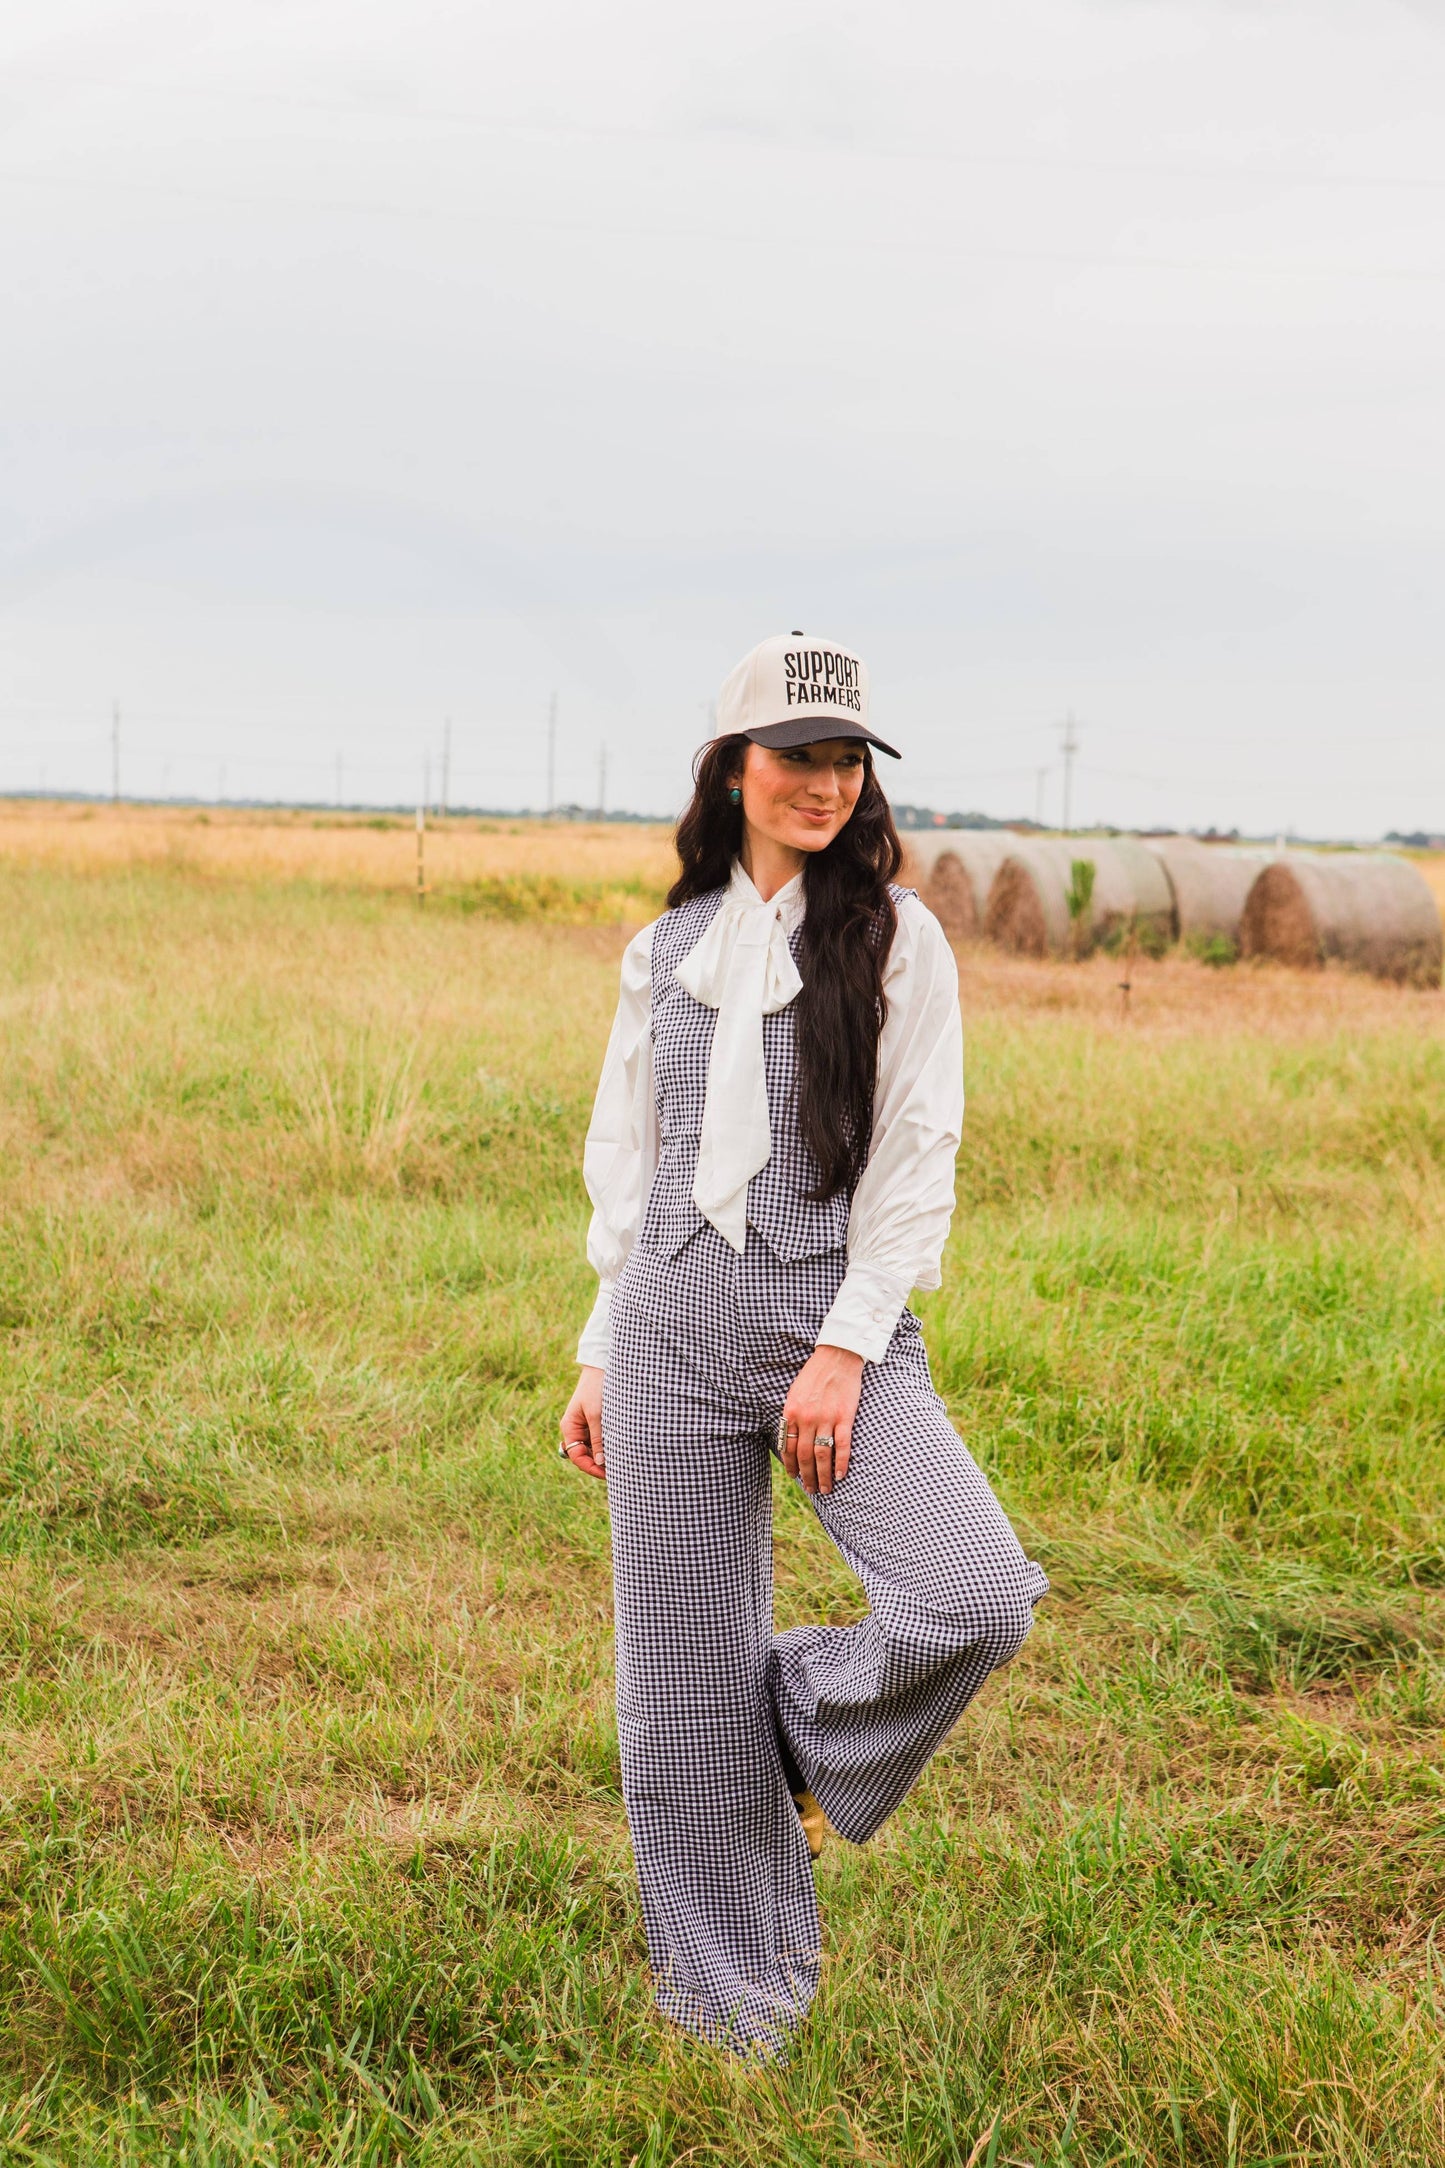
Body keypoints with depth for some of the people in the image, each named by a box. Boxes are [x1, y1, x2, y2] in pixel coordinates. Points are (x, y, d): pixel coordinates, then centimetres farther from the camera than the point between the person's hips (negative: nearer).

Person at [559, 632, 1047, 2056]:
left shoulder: (895, 937, 0)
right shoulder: (666, 951, 10)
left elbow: (916, 1165, -5)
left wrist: (845, 1352, -13)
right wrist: (600, 1357, 10)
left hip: (838, 1314, -2)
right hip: (675, 1324, 2)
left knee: (975, 1601, -23)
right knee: (684, 1680, 4)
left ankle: (810, 1718, 10)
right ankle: (728, 2016, 21)